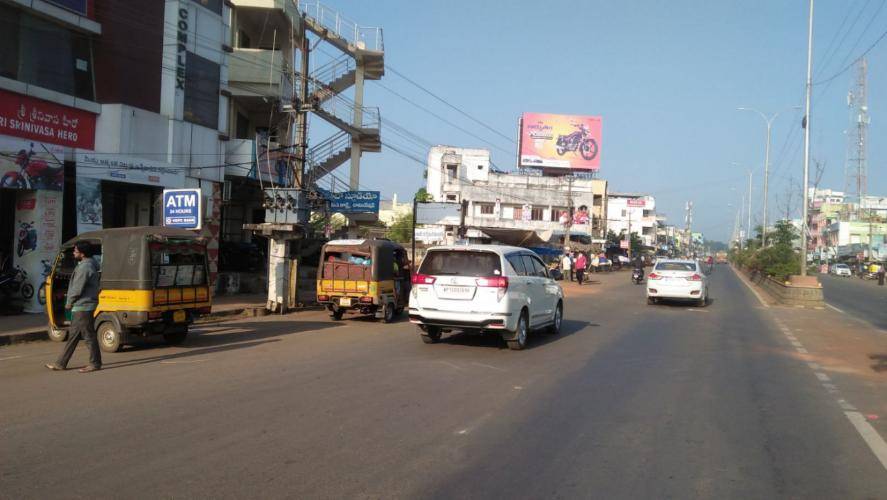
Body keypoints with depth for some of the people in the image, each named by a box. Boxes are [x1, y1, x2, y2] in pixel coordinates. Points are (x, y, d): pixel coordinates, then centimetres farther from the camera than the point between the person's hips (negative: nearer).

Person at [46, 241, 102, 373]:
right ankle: (61, 363, 19)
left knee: (88, 336, -3)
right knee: (73, 335, 13)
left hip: (83, 307, -11)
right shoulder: (88, 265, 15)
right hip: (81, 307, 11)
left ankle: (95, 364, 4)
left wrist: (69, 303, -6)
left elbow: (77, 289, -20)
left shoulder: (85, 267, -19)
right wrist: (71, 302, 15)